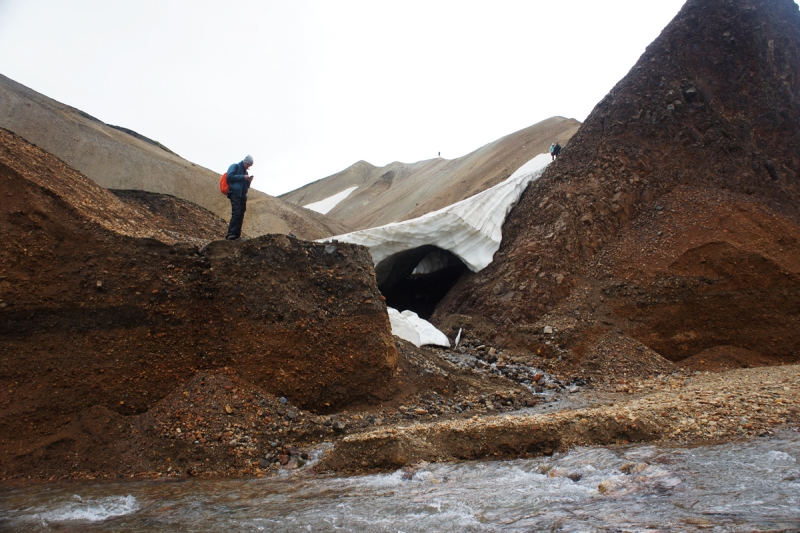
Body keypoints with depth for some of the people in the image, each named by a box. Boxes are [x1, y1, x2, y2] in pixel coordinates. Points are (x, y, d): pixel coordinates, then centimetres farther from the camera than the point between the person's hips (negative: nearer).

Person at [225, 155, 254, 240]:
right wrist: (243, 177, -11)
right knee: (236, 213, -21)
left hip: (242, 195, 8)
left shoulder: (245, 172, 25)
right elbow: (230, 177, -11)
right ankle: (230, 234, -26)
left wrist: (249, 181, 5)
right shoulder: (234, 167, 5)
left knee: (241, 215, 3)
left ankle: (237, 234, 4)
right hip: (235, 194, -8)